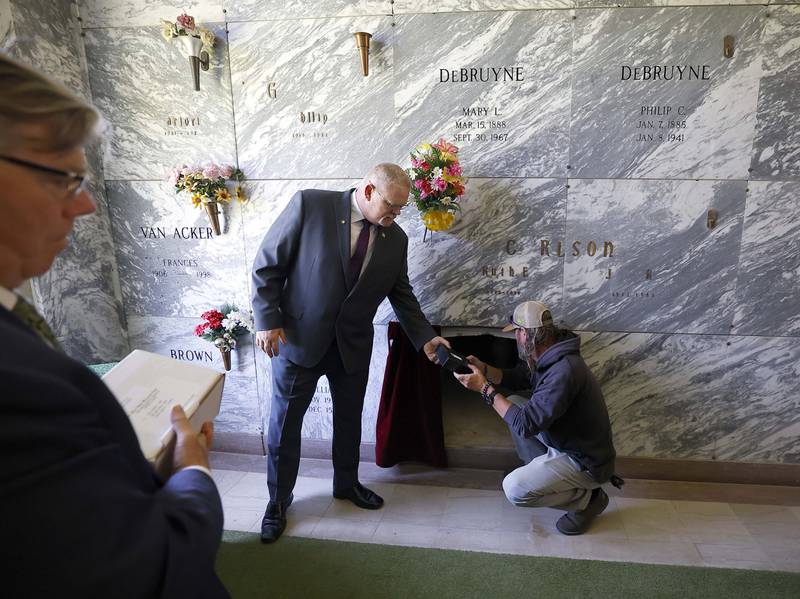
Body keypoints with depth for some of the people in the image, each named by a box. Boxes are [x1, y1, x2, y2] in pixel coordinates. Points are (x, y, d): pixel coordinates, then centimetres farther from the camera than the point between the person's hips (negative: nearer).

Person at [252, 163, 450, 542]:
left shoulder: (396, 239, -1)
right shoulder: (309, 205, -15)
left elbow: (402, 295, 8)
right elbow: (267, 264, -11)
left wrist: (425, 337, -3)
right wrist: (268, 320, -15)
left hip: (353, 346, 4)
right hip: (299, 339, -3)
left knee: (349, 421, 19)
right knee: (285, 424, 9)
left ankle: (347, 484, 43)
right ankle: (278, 502, 30)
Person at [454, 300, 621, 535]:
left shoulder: (564, 371, -33)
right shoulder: (547, 356, -2)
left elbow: (526, 425, -33)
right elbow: (516, 378, 15)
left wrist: (485, 388, -26)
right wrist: (483, 368, -3)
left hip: (587, 463, -9)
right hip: (561, 441, 9)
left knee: (515, 489, -21)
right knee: (513, 403, 8)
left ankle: (588, 499, 1)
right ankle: (539, 471, 17)